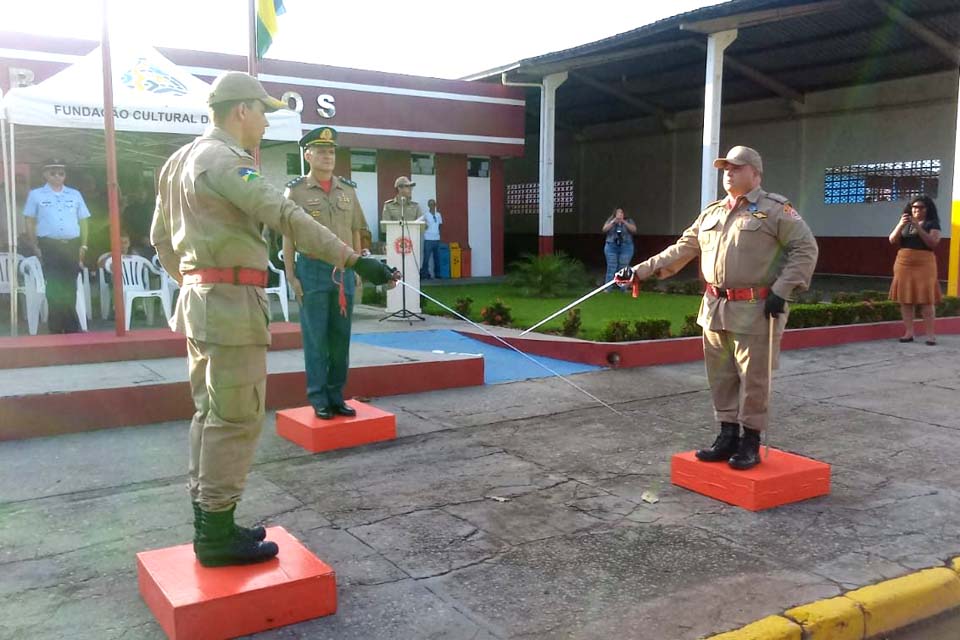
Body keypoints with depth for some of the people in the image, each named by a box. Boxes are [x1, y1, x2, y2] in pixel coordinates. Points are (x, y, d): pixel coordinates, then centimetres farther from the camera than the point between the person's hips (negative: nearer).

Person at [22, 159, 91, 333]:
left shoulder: (75, 194, 11)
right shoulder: (36, 195, 5)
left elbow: (83, 221, 13)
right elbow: (30, 222, 5)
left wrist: (83, 245, 5)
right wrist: (35, 247, -2)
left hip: (72, 245, 2)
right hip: (49, 245, -2)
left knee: (70, 287, 5)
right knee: (54, 287, -2)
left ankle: (71, 328, 13)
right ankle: (55, 329, 5)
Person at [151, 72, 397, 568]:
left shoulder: (180, 161, 17)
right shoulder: (224, 159, -13)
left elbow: (161, 238, 22)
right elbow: (285, 217, -24)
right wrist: (355, 260, -27)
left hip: (200, 299, 10)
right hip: (231, 301, -10)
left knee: (211, 414, 14)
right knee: (236, 419, -4)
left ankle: (209, 525, 22)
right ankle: (218, 535, 3)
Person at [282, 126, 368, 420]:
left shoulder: (348, 189, 10)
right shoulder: (295, 190, -1)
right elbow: (288, 237, -3)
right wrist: (291, 276, -8)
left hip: (345, 272, 4)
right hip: (312, 271, -4)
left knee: (340, 337, 8)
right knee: (315, 338, 0)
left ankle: (337, 396, 18)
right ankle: (319, 399, 9)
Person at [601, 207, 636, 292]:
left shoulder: (629, 221, 8)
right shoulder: (610, 221, 11)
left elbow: (634, 230, -6)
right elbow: (604, 229, -2)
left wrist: (624, 222, -14)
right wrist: (613, 222, -12)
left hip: (626, 247, 0)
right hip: (611, 247, 0)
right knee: (611, 268, -4)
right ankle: (608, 288, -2)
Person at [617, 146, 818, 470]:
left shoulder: (775, 209, -4)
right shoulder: (711, 212, 15)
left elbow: (805, 249, -6)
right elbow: (682, 249, 16)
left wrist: (782, 289, -14)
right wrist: (641, 270, 9)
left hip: (755, 311, -6)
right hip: (715, 309, 6)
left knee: (753, 380, 2)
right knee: (721, 378, 12)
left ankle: (750, 443, 15)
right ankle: (727, 437, 25)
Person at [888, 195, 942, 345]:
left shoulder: (932, 224, 3)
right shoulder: (905, 223, 14)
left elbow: (933, 243, -11)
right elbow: (892, 240, 4)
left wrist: (918, 227, -16)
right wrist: (900, 225, -12)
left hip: (924, 264, -4)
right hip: (903, 264, 4)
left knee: (926, 300, -6)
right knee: (905, 299, 1)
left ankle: (930, 335, -5)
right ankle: (909, 333, 4)